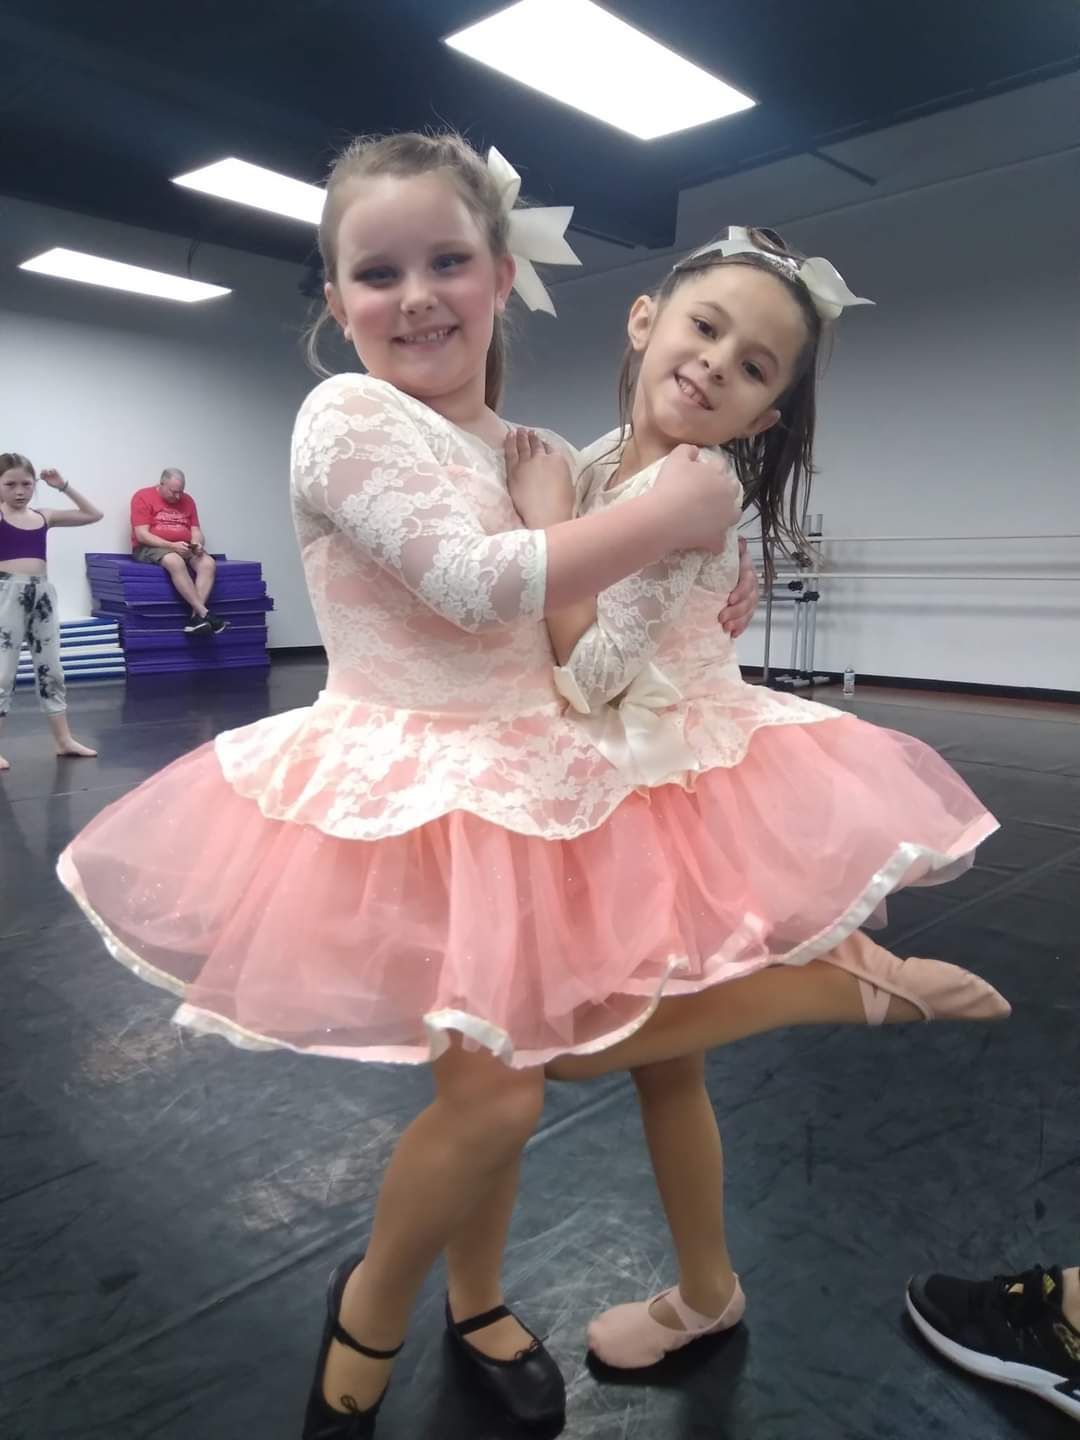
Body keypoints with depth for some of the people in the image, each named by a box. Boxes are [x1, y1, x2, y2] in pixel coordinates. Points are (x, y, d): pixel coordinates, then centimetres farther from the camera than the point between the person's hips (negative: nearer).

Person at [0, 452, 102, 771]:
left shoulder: (44, 517, 10)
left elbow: (94, 515, 16)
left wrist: (63, 487, 8)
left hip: (42, 592, 5)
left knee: (50, 668, 11)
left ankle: (63, 739, 19)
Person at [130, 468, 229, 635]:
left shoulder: (187, 500, 13)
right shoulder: (143, 497, -3)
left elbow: (196, 531, 11)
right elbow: (142, 535, -11)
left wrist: (198, 544, -14)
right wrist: (171, 546, -22)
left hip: (184, 549, 5)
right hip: (151, 548, -5)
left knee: (208, 563, -26)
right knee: (175, 562, -38)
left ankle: (196, 616, -35)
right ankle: (205, 613, -38)